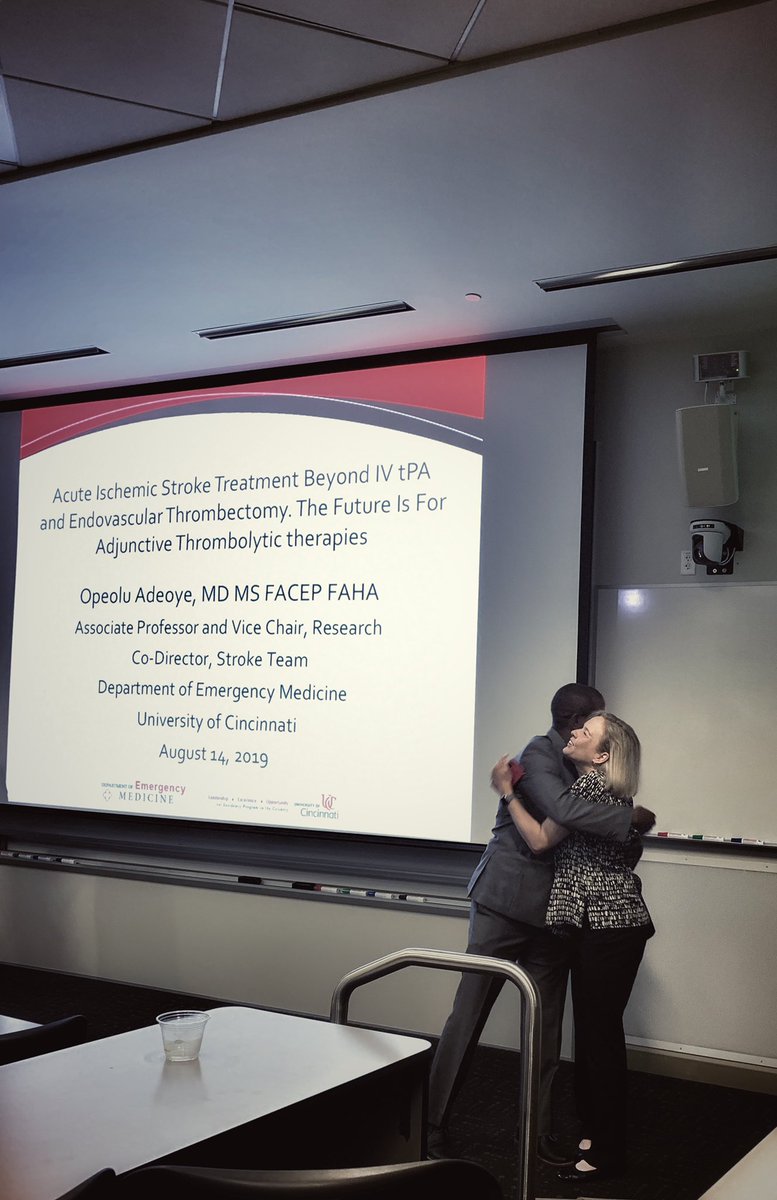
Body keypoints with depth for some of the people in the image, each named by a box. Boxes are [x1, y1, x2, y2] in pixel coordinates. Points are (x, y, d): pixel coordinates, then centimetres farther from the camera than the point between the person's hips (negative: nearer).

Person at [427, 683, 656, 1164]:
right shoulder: (538, 756, -14)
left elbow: (582, 836, 16)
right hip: (506, 904, -8)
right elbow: (563, 809, -32)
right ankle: (432, 1121, 10)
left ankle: (541, 1130, 22)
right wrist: (632, 817, -23)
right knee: (468, 1017, 0)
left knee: (547, 1026, 12)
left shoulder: (574, 765, 12)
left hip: (551, 914, 8)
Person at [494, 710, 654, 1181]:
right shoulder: (608, 790, 14)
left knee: (601, 1034, -3)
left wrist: (506, 790, -4)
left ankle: (608, 1153, 6)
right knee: (593, 1031, 15)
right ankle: (594, 1132, 25)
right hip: (604, 925, 10)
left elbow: (541, 839, -11)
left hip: (610, 928, -10)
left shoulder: (590, 784, -15)